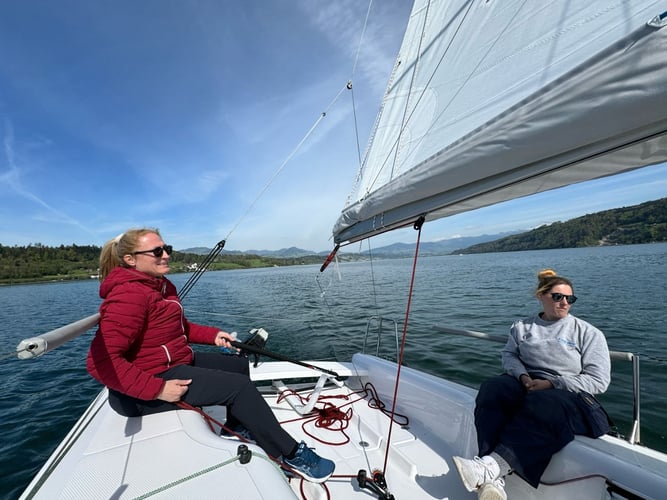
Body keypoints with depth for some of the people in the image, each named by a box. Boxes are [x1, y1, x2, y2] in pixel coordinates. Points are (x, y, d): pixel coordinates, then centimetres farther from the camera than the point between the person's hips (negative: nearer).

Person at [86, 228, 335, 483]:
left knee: (240, 364, 14)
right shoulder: (129, 294, -23)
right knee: (240, 386, -16)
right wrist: (157, 389, -29)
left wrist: (213, 334, 5)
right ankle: (291, 454, 0)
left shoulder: (161, 285, 9)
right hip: (147, 386, -10)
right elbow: (101, 361, -28)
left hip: (177, 361, 10)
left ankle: (237, 428, 33)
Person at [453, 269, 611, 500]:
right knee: (491, 390, -33)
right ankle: (493, 479, -40)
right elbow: (509, 354, 12)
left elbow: (598, 381, 1)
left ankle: (491, 466, -47)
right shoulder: (522, 327, 18)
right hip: (525, 386, 3)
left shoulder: (588, 333, 9)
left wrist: (550, 383, -11)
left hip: (569, 395, -2)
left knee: (540, 406, -40)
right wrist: (523, 376, -10)